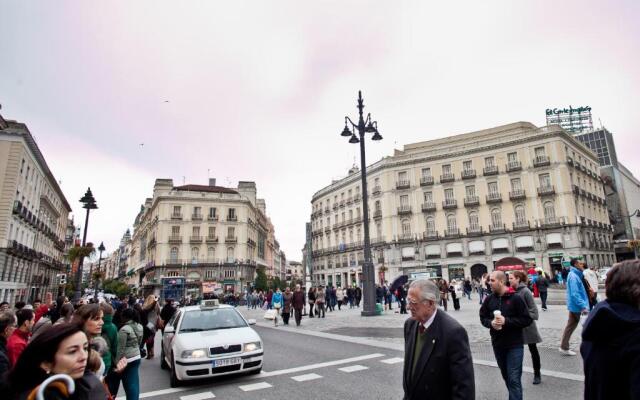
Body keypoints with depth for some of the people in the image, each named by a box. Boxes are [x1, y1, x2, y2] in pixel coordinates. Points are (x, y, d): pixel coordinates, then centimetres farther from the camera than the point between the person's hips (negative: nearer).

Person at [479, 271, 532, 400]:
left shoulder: (515, 298, -12)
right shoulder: (489, 299, 0)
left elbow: (527, 320, -11)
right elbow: (483, 317, 8)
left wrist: (506, 321, -21)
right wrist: (491, 323, -13)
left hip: (514, 345, -5)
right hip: (497, 344, 5)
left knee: (514, 379, -3)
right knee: (506, 376, 20)